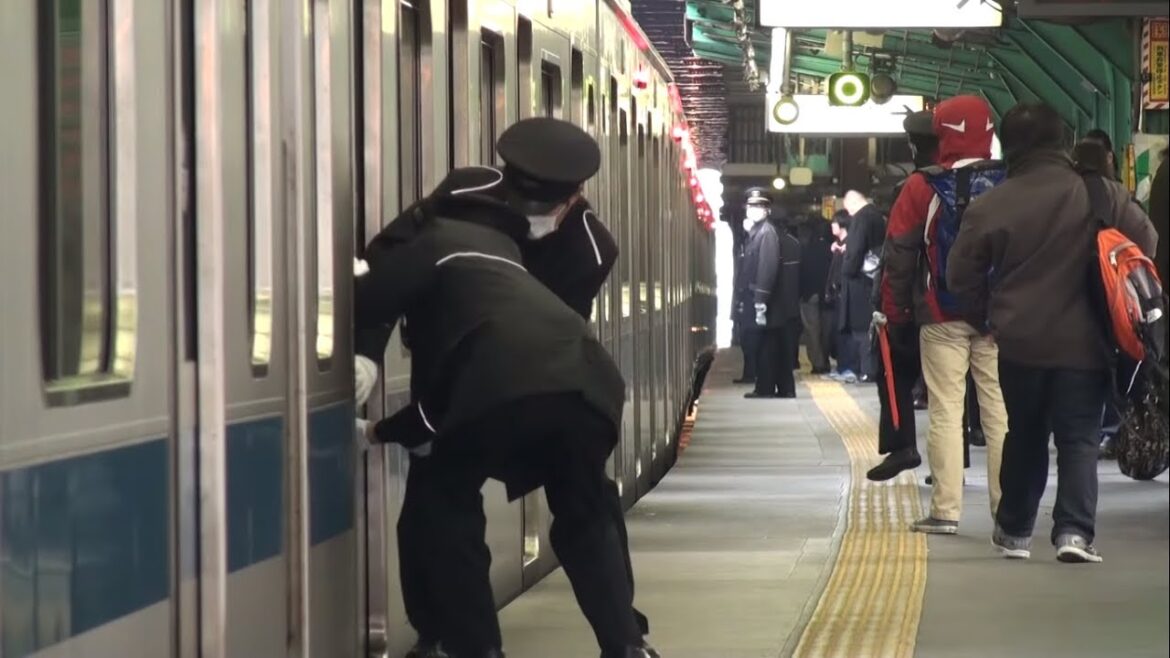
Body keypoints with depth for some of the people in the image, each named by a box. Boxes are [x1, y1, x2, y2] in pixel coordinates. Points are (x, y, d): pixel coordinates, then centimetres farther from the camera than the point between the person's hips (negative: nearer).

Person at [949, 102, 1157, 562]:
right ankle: (1074, 529, -13)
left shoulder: (990, 206, -5)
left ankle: (1014, 530, 25)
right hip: (1083, 340, -1)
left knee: (1024, 437, 17)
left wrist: (989, 316, 17)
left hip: (1019, 340, 2)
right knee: (1079, 438, 2)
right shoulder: (1102, 196, -7)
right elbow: (1146, 244, 0)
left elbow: (962, 276, 1)